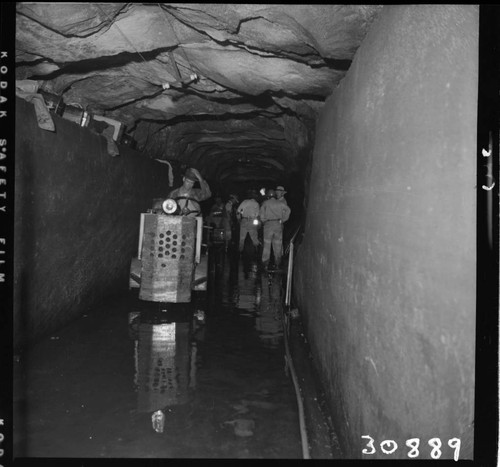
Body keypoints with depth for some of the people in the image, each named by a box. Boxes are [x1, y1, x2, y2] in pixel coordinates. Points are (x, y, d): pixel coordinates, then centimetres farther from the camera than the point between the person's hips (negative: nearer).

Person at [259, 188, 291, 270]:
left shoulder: (266, 203, 2)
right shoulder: (280, 203, 8)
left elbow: (261, 213, -8)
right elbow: (288, 210, 1)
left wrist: (263, 221, 4)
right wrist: (283, 219, 7)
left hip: (268, 224, -2)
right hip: (278, 224, 2)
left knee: (267, 244, 2)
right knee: (278, 244, 9)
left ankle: (265, 263, 1)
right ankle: (277, 263, 13)